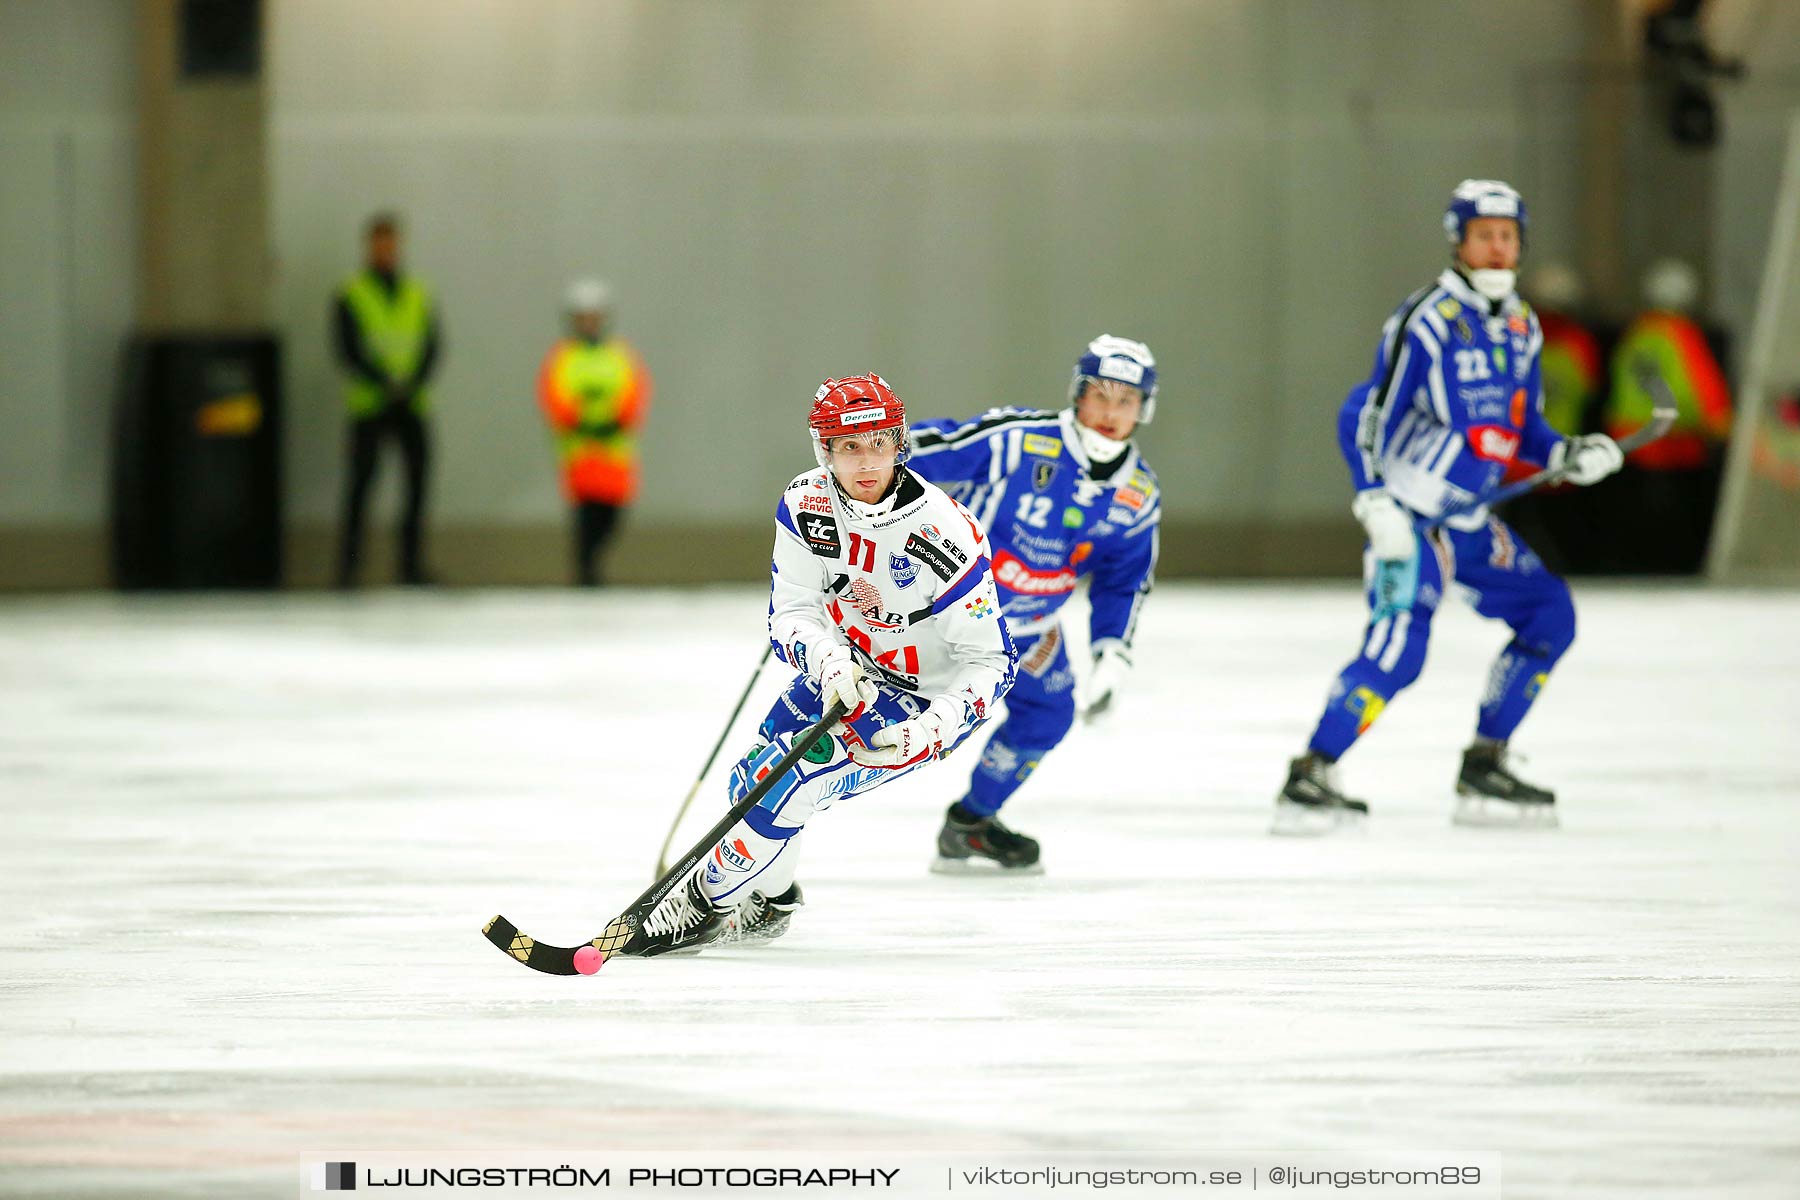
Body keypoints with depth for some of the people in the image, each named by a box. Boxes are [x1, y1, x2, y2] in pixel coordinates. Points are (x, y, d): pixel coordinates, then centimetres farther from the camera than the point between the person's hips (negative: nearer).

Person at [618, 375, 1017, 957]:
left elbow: (992, 660, -22)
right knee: (752, 783, 11)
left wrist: (934, 729, -37)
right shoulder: (806, 505, -15)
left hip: (924, 698, -6)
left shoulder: (944, 531, -30)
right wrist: (825, 660, -34)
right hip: (845, 672, 6)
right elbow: (791, 611, -11)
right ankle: (770, 899, 42)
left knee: (792, 782, -20)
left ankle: (705, 904, 1)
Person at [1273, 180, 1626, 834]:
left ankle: (1485, 771, 16)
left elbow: (1522, 425, 19)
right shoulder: (1428, 321, -15)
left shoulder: (1520, 327, 10)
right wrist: (1375, 505, -24)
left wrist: (1568, 455, 0)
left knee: (1549, 614, 10)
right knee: (1397, 645, -22)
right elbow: (1362, 417, -15)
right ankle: (1309, 779, -17)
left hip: (1470, 521, 8)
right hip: (1408, 517, -8)